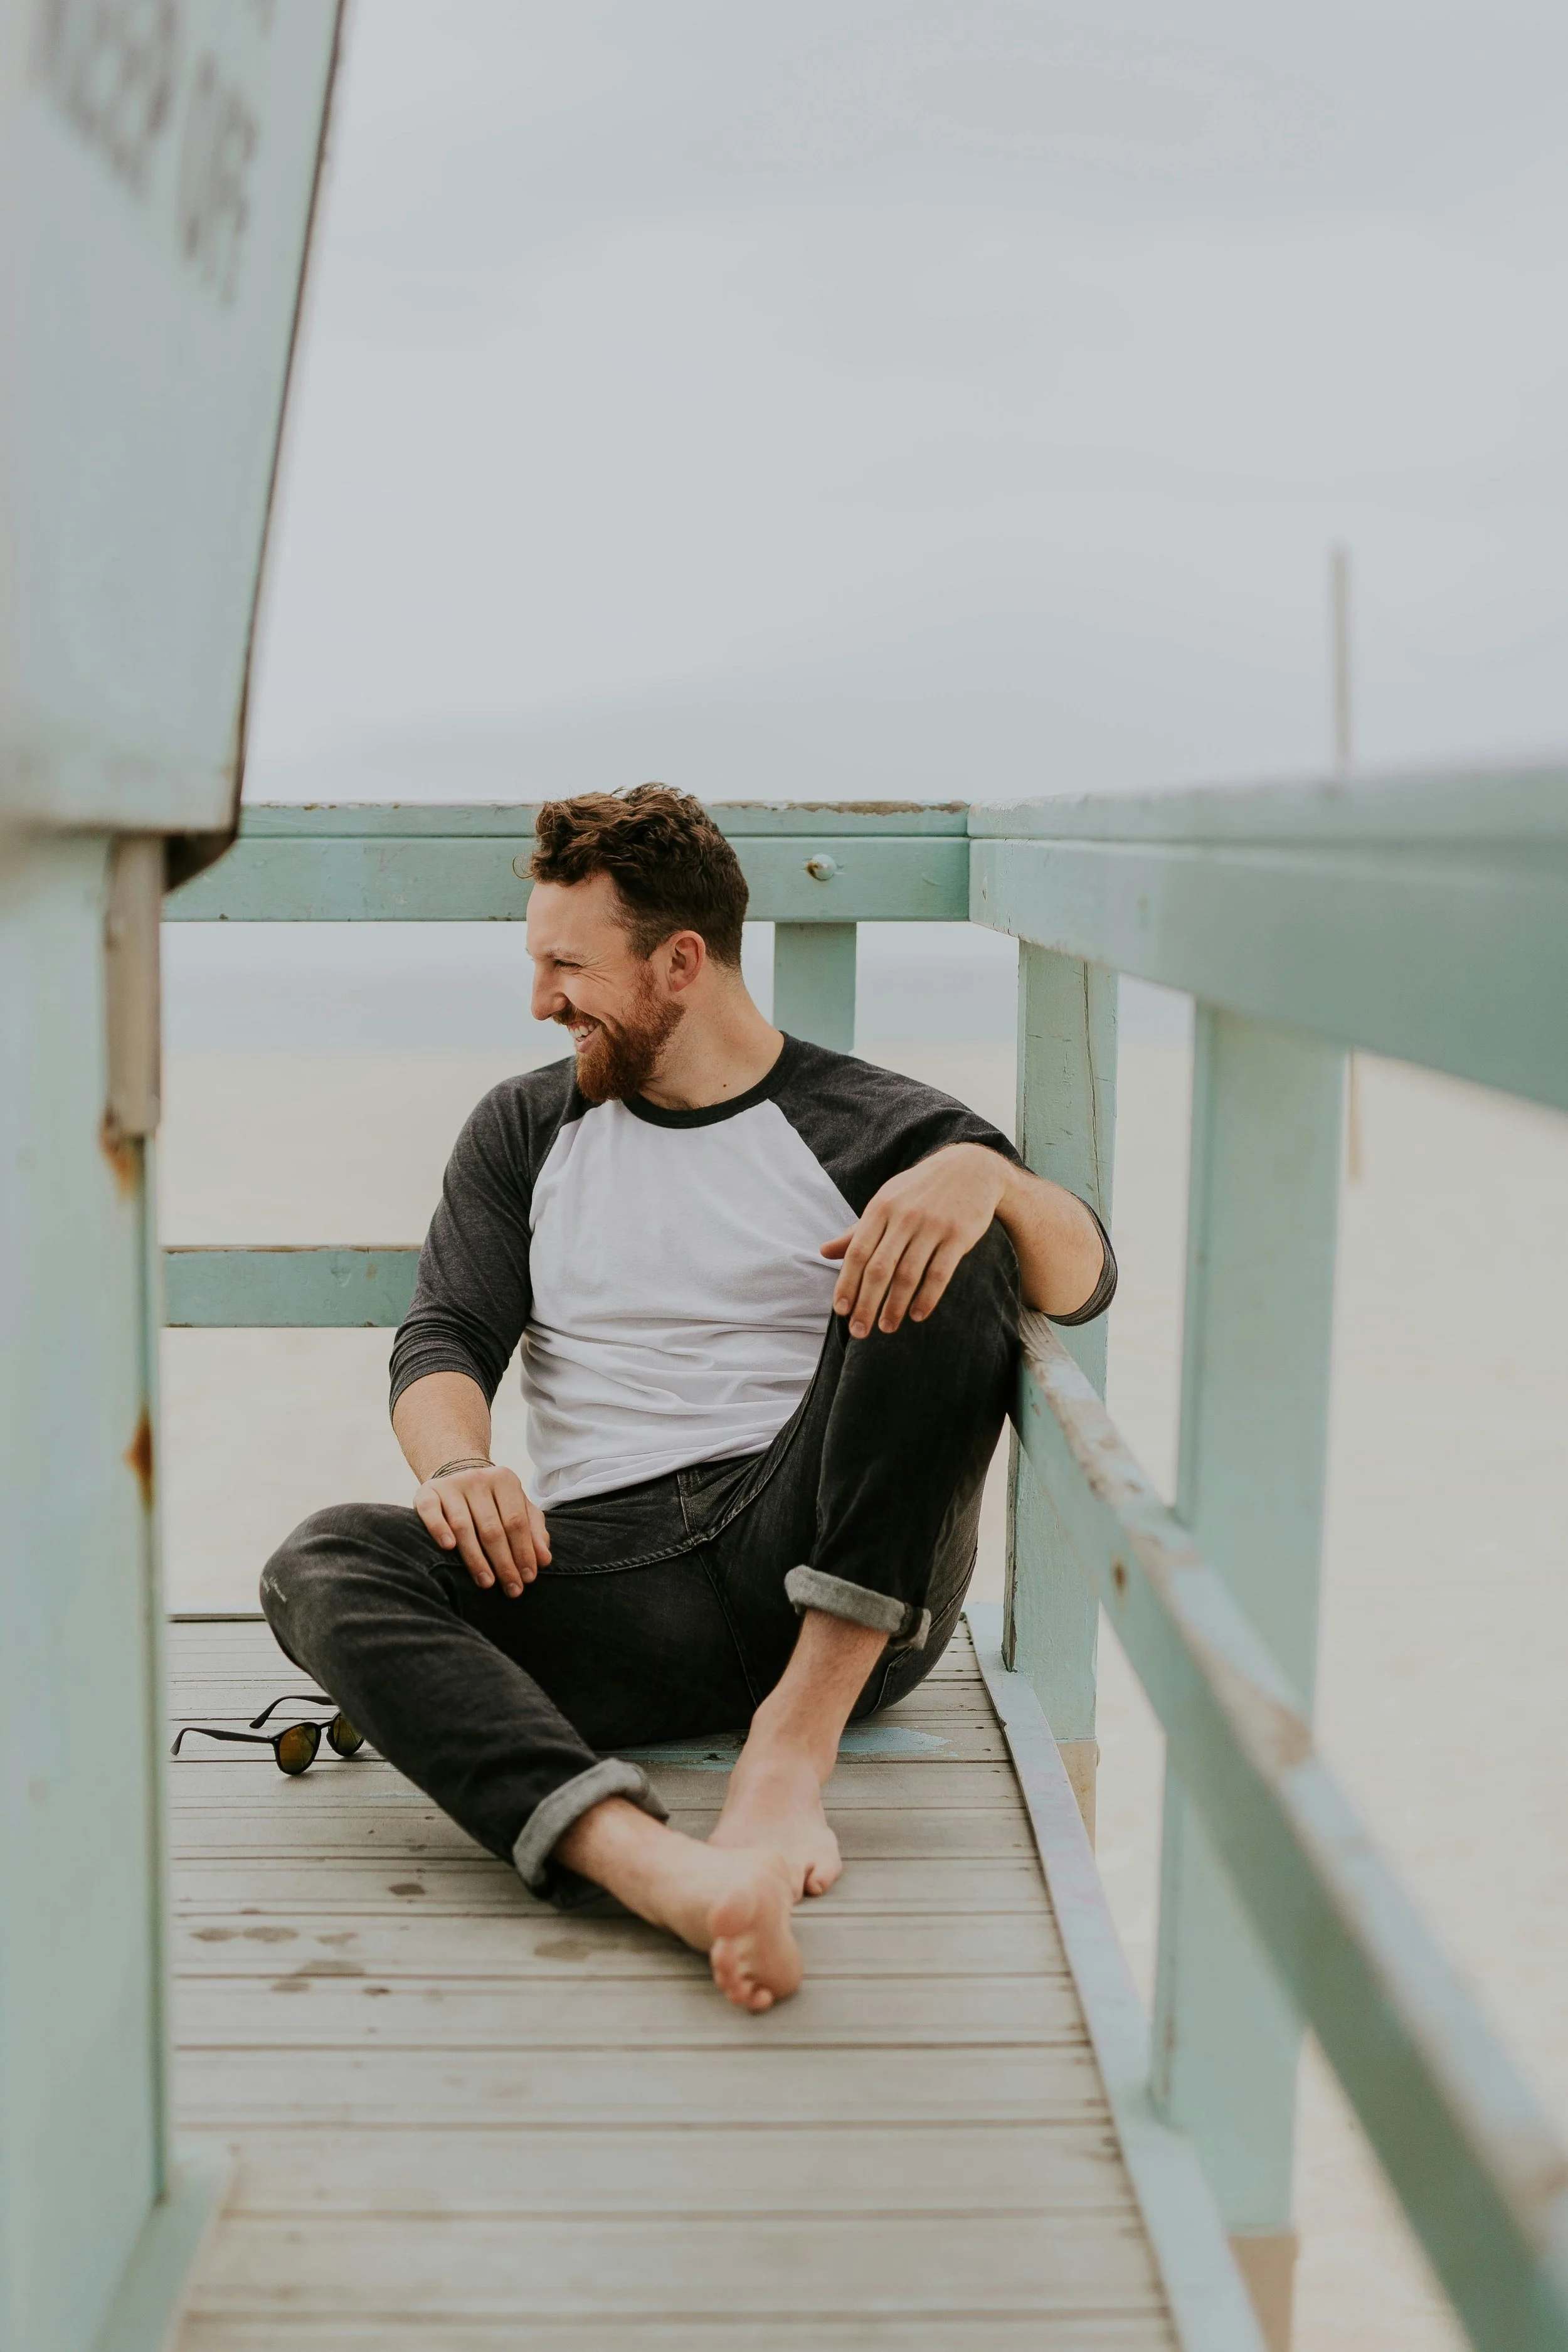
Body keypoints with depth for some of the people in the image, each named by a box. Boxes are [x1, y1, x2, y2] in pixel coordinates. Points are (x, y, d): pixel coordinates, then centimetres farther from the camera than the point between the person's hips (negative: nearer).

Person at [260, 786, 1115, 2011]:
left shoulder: (870, 1127, 8)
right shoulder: (525, 1129, 19)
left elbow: (1084, 1285, -4)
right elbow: (447, 1337, 8)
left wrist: (991, 1175, -27)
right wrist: (458, 1465, -16)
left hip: (843, 1587, -2)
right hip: (605, 1571, 2)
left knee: (948, 1251, -23)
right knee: (324, 1564, -24)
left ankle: (795, 1739, -28)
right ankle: (651, 1863, -49)